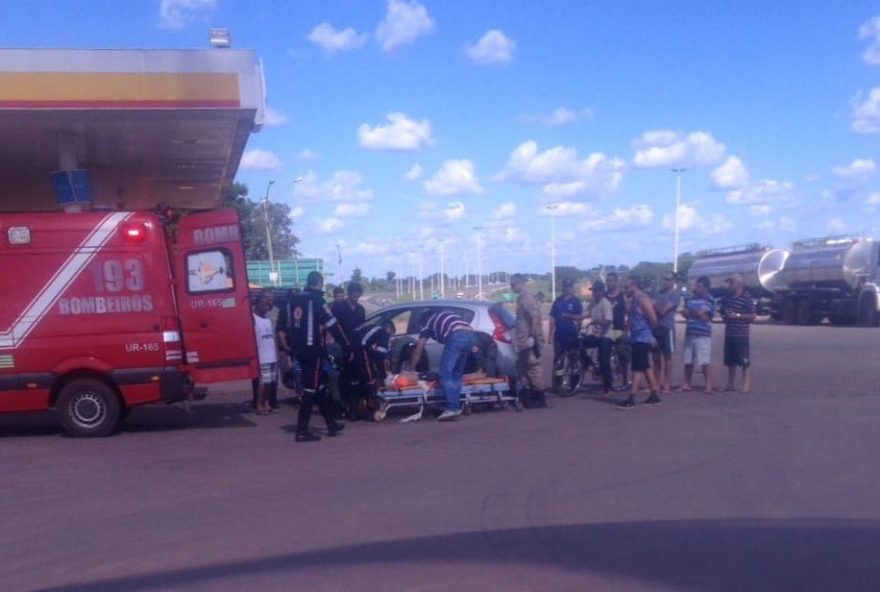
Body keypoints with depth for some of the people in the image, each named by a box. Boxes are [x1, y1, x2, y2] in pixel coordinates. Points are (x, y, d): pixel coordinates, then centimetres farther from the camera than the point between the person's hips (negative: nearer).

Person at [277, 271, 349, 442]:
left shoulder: (293, 301, 12)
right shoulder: (316, 300, -11)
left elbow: (282, 326, 13)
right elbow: (333, 325, -15)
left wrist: (288, 347, 20)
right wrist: (346, 346, -9)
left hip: (300, 351, 8)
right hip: (314, 351, -8)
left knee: (320, 387, 17)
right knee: (310, 389, -5)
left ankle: (331, 424, 25)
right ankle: (302, 431, -6)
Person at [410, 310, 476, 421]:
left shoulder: (428, 322, 23)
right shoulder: (444, 315, 38)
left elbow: (418, 350, 24)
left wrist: (411, 368, 31)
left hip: (456, 336, -6)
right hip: (470, 334, 6)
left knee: (446, 373, -3)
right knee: (457, 373, 16)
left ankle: (452, 409, -12)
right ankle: (456, 407, 14)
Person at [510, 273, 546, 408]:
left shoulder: (527, 298, -14)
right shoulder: (521, 298, 16)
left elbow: (536, 316, -24)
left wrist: (532, 335, -27)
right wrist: (517, 335, 24)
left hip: (529, 340, -10)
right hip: (523, 341, 10)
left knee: (533, 367, -6)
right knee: (522, 367, 14)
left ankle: (540, 398, -1)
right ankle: (529, 395, 22)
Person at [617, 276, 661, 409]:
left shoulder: (643, 299, -15)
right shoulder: (633, 300, 15)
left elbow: (653, 319, -18)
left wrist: (649, 332, -2)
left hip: (642, 339, -10)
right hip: (637, 338, 10)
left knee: (637, 369, -11)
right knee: (646, 367, 14)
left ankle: (631, 399, -13)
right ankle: (654, 396, 21)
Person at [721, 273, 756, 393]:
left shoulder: (747, 298, -6)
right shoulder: (728, 298, 15)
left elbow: (753, 316, -10)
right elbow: (723, 312, 28)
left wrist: (737, 315, -16)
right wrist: (724, 315, 6)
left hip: (741, 335, -7)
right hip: (729, 334, 7)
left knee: (745, 361, -5)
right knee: (730, 361, 11)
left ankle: (747, 385, -5)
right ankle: (730, 384, 17)